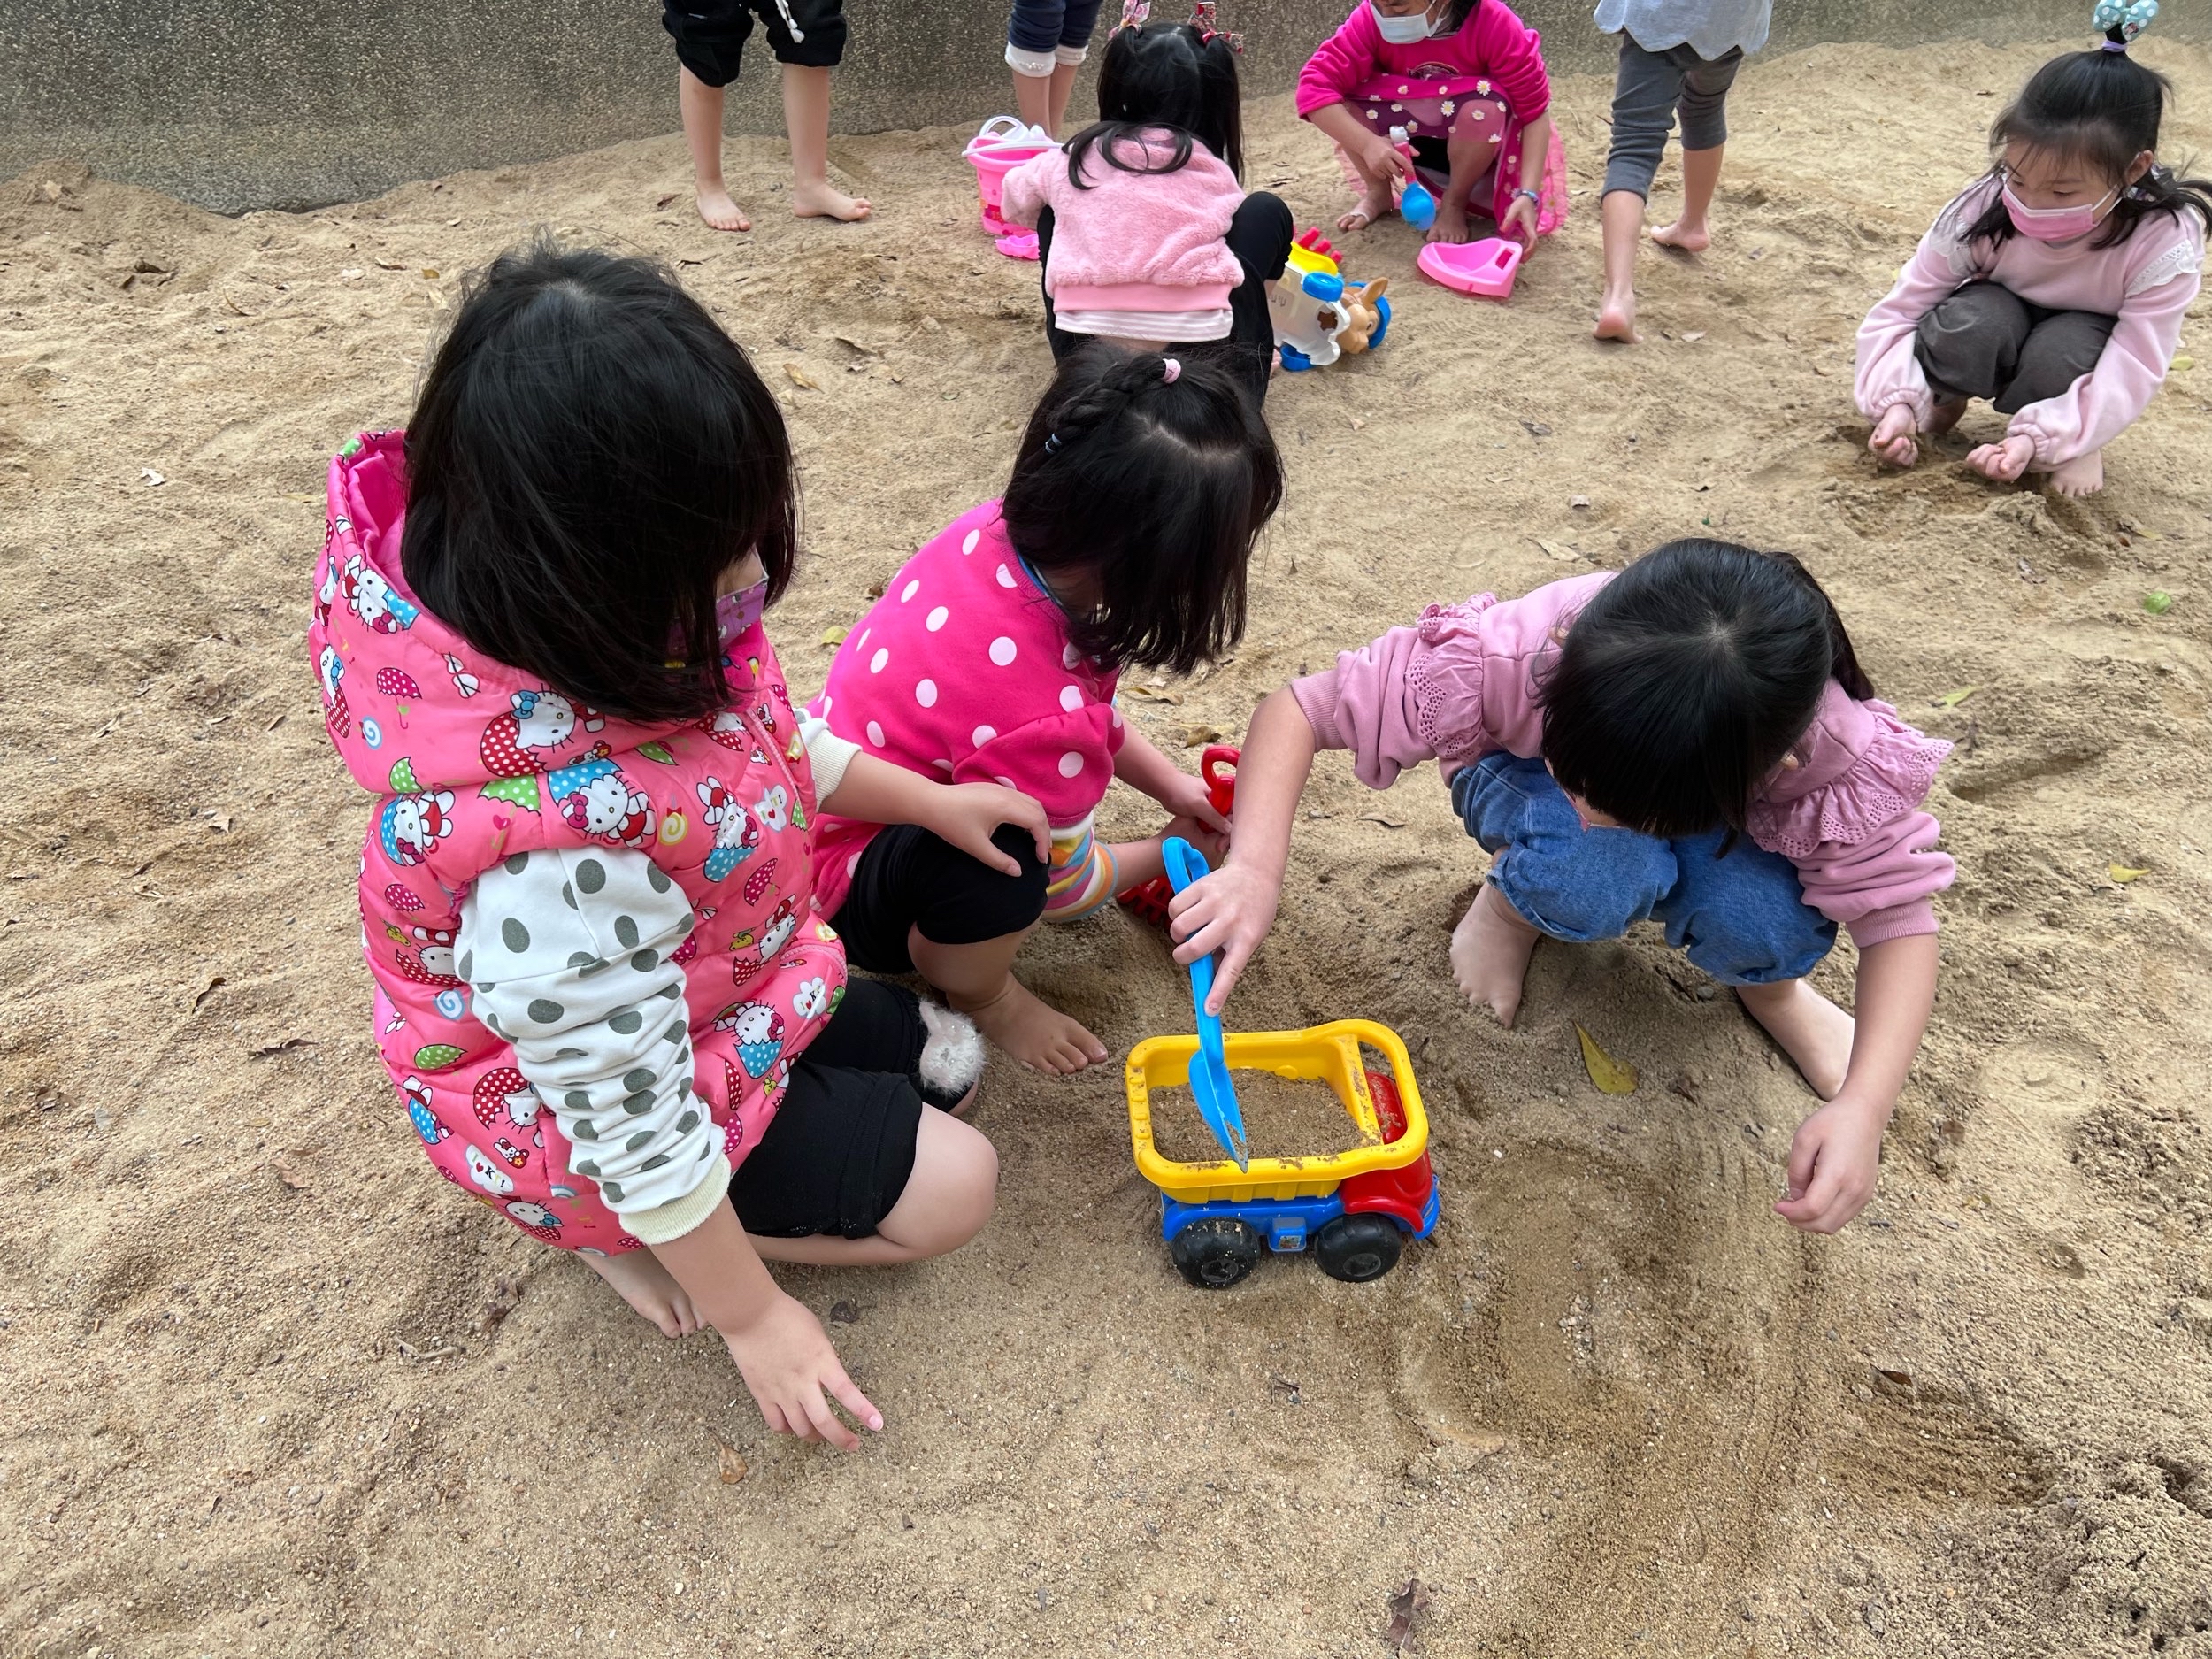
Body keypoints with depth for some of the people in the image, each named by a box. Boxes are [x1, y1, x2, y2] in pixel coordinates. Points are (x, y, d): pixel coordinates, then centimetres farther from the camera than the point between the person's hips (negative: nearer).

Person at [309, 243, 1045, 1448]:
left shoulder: (582, 626, -22)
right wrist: (751, 1318, -15)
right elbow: (633, 1124, -30)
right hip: (589, 1102, -8)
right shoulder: (556, 871, -46)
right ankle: (621, 1237, 9)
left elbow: (767, 738, 1)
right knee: (949, 1189, 0)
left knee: (940, 1058, 20)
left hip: (711, 987, 8)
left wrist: (929, 800, 7)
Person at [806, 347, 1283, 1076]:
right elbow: (1067, 884, -16)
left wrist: (1172, 784, 5)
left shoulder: (1001, 528, -18)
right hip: (836, 881, -9)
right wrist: (1170, 849, 2)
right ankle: (982, 995, -2)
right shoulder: (1045, 723, -40)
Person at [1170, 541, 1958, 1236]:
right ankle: (1515, 902, 0)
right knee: (1594, 872, -38)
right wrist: (1255, 867, -49)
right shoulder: (1514, 653, -41)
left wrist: (1862, 1110, -40)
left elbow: (1897, 915, -25)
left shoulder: (1844, 757, -37)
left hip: (1724, 828, 1)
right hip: (1529, 790, -1)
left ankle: (1767, 985, 4)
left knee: (1763, 923, -34)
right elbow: (1300, 709, -33)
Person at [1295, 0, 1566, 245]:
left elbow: (1536, 110, -24)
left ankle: (1454, 203, -8)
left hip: (1479, 145, -2)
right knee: (1341, 94, -23)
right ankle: (1378, 193, 1)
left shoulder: (1492, 23, -27)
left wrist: (1528, 194, -36)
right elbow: (1314, 87, -28)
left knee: (1486, 108, -36)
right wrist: (1368, 144, -43)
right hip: (1410, 144, 2)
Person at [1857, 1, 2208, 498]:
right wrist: (1897, 402, -37)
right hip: (2005, 331, 1)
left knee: (2061, 351, -37)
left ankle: (2079, 445, -6)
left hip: (2089, 346, -1)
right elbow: (1899, 311, -21)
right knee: (1969, 322, -34)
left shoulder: (2166, 245, -30)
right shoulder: (1983, 210, -26)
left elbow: (2132, 373, -30)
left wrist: (2036, 438, -43)